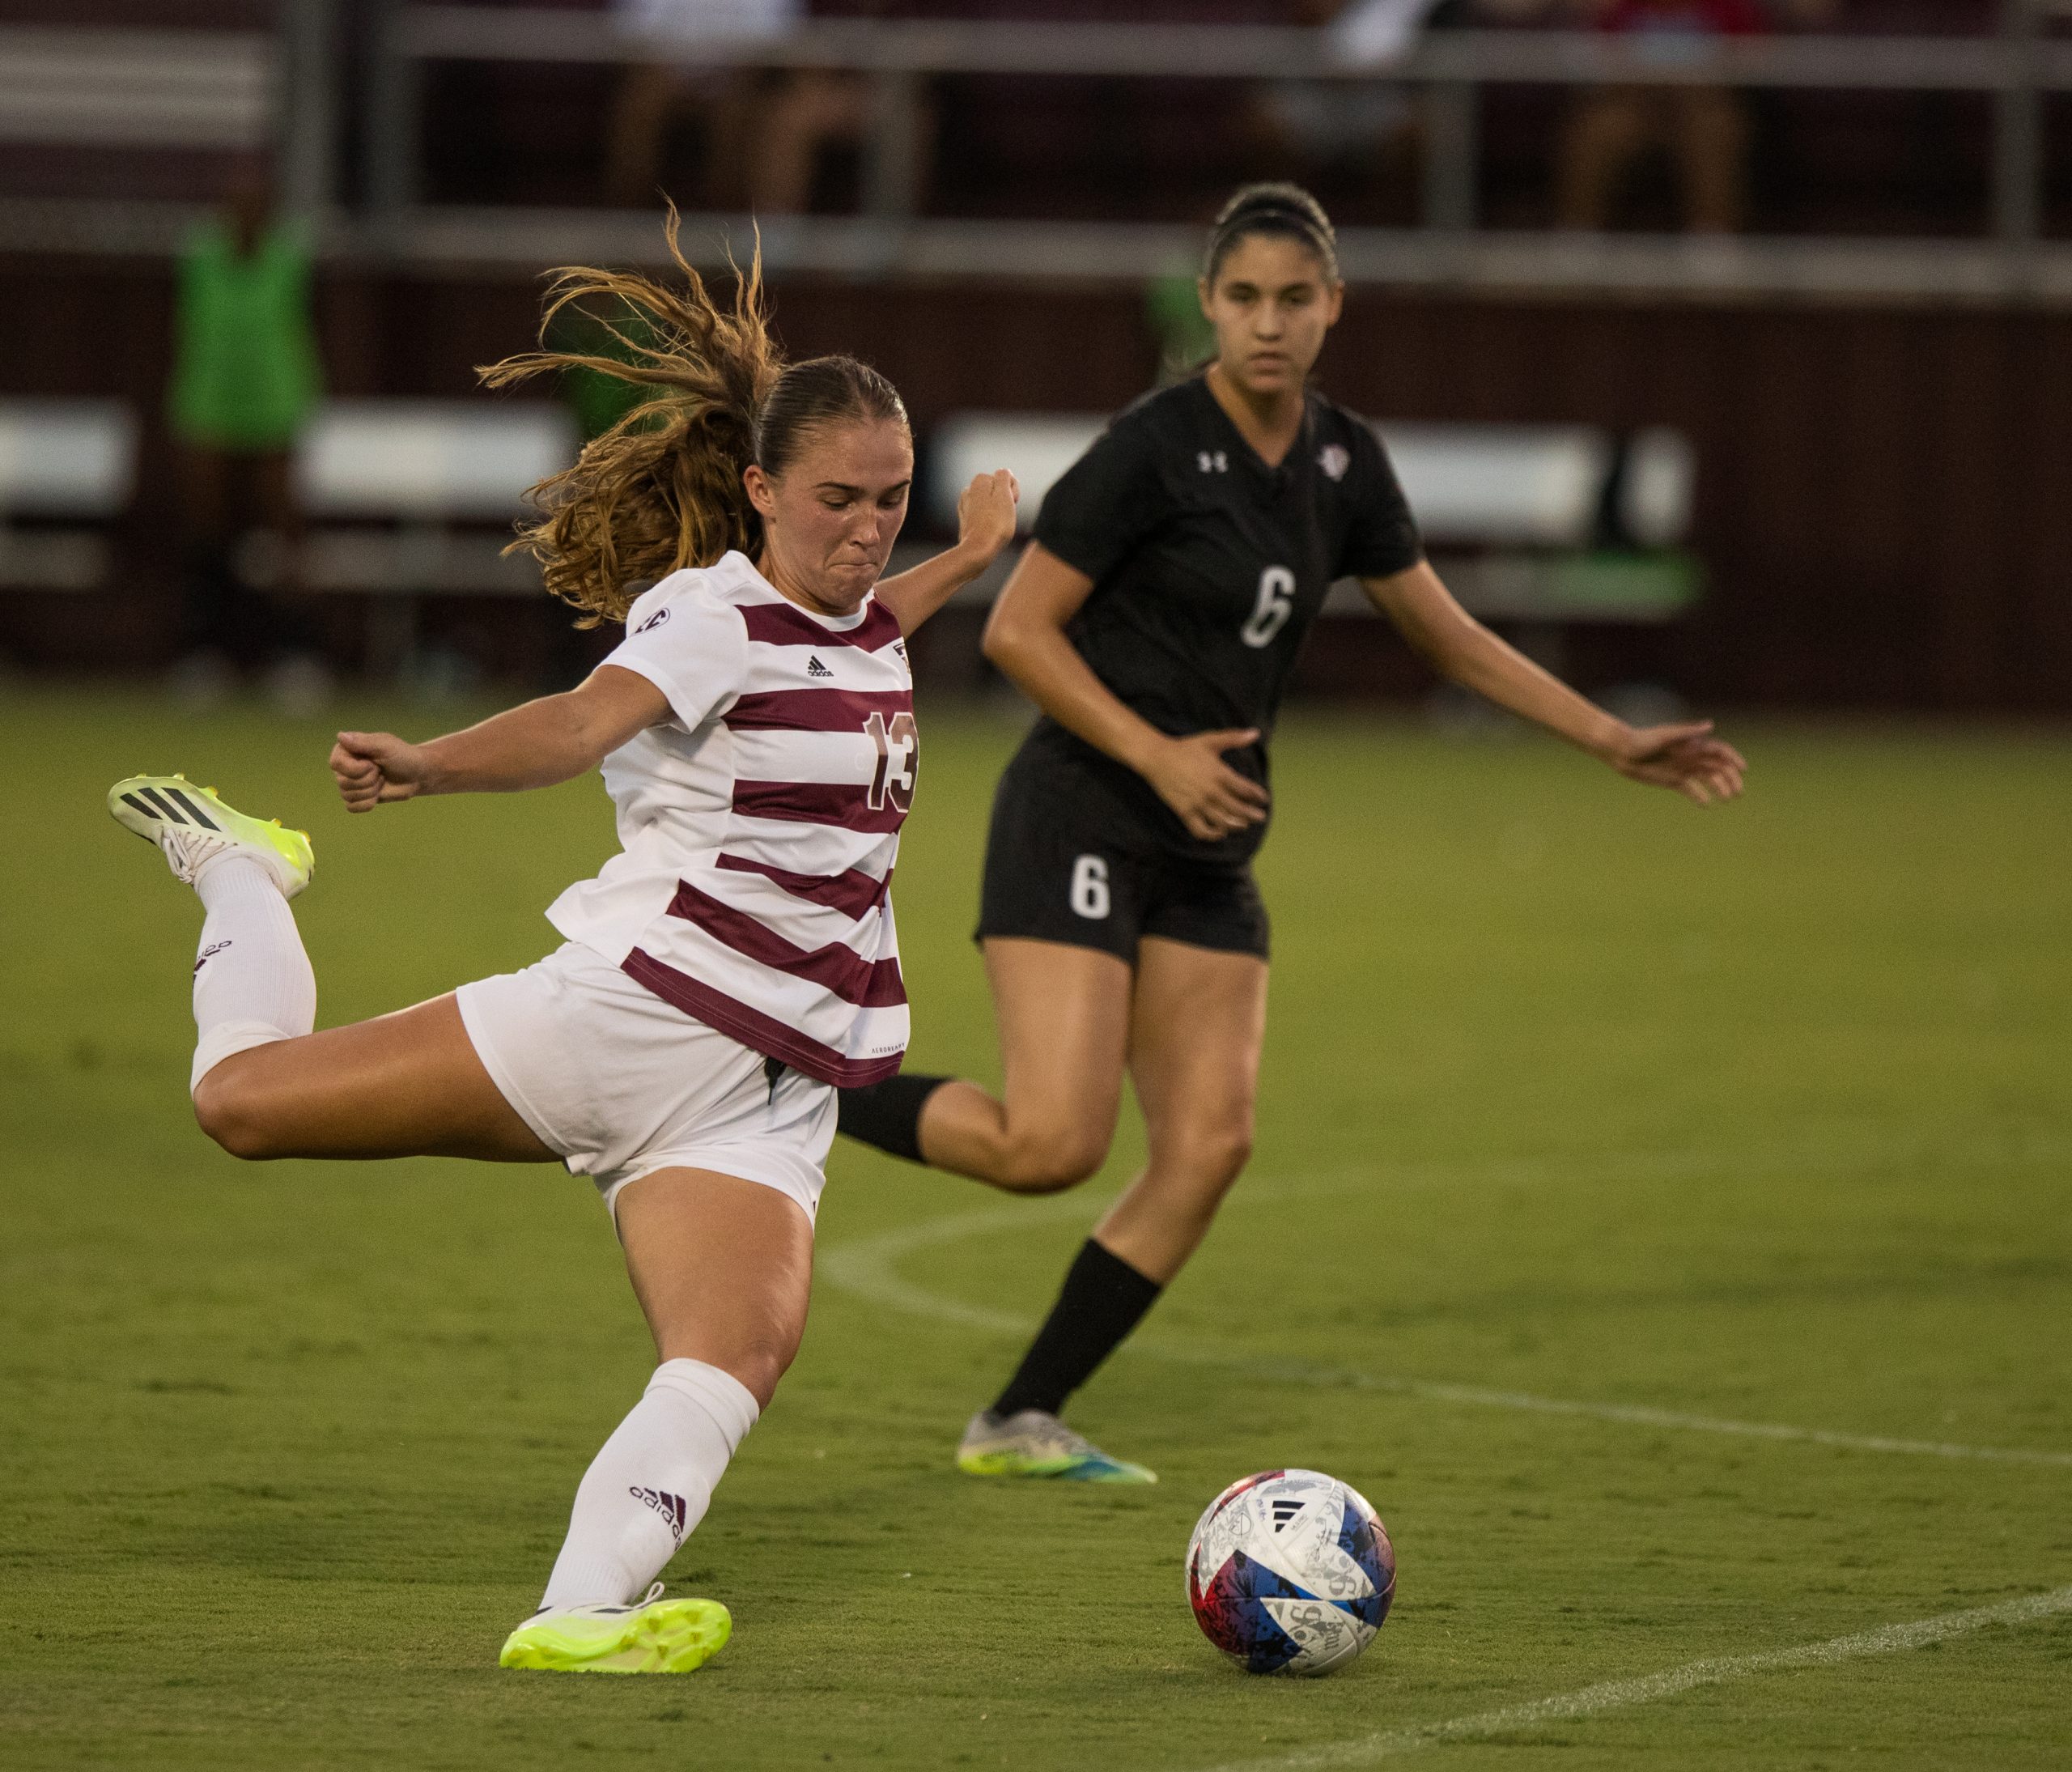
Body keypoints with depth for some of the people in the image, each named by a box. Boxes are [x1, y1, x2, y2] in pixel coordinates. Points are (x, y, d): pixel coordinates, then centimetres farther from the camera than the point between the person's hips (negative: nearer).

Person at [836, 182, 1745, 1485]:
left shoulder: (1342, 461, 7)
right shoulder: (1155, 449, -14)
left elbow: (1447, 634, 18)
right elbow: (1018, 630, -11)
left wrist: (1616, 742, 14)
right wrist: (1158, 754, -20)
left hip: (1210, 857, 7)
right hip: (1081, 824, -7)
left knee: (1211, 1145, -5)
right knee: (1053, 1147, -18)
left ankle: (1022, 1422, 3)